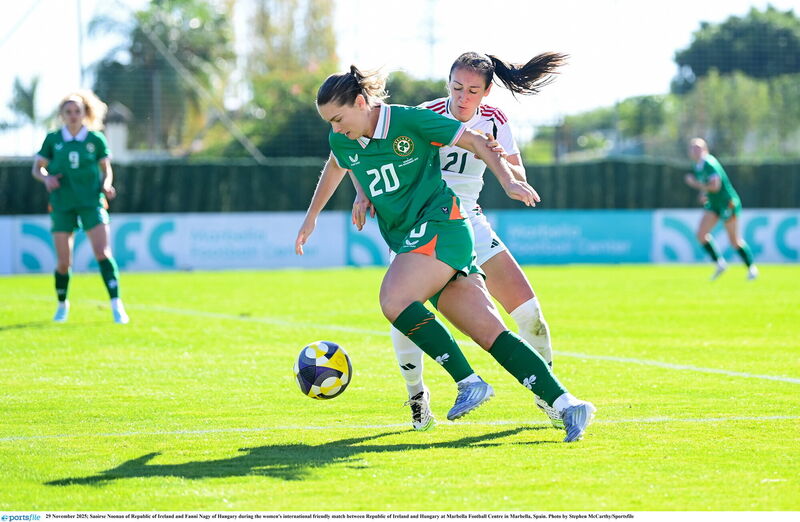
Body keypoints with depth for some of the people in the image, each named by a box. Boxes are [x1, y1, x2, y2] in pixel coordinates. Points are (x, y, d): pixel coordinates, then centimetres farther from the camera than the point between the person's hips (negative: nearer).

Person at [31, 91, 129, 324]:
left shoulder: (96, 139, 2)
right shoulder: (53, 139, 3)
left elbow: (106, 169, 10)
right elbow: (37, 167, 8)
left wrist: (106, 185, -10)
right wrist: (46, 178, -13)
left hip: (91, 202, -1)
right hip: (62, 205, 1)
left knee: (103, 253, -15)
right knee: (63, 262, 2)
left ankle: (116, 305, -16)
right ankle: (62, 304, 26)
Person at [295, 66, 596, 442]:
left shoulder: (410, 121, -10)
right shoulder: (342, 141, 10)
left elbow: (476, 142, -5)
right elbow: (335, 169, 33)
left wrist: (507, 180, -16)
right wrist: (311, 217, 39)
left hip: (440, 226, -6)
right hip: (409, 243, 6)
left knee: (393, 300, -29)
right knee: (493, 335, -6)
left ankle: (468, 382, -24)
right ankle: (566, 404, -12)